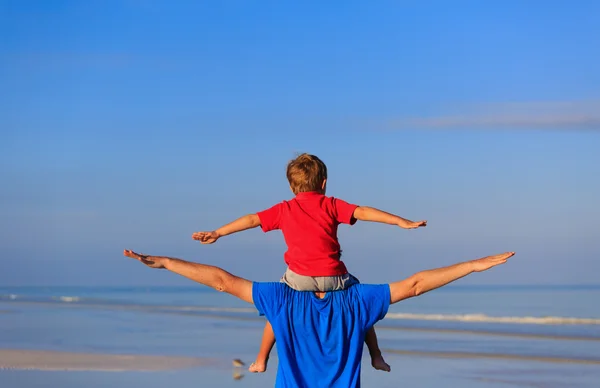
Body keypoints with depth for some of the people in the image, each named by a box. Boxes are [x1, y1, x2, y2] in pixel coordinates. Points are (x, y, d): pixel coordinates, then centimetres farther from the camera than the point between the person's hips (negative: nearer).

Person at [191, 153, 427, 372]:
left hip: (298, 277, 1)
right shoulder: (331, 205, 9)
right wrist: (400, 221, -1)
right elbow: (363, 212, 1)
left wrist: (217, 234, 20)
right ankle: (376, 356, 20)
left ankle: (261, 361, 26)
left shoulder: (284, 210, 14)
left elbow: (252, 220, 15)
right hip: (333, 277, -1)